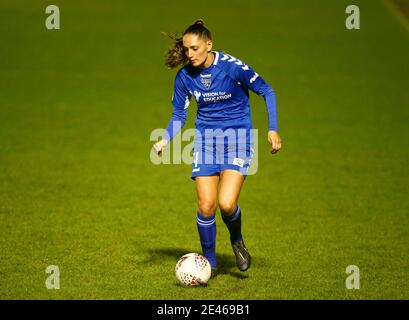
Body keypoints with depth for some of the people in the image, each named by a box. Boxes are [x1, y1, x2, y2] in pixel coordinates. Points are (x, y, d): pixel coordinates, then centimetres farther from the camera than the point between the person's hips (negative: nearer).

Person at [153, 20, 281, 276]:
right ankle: (210, 263, 15)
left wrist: (273, 129, -13)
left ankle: (237, 242, 16)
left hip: (238, 136, -3)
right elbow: (179, 115, 7)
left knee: (227, 203, -18)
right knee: (206, 206, -4)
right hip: (206, 137, 3)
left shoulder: (232, 67, -17)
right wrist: (165, 140, -11)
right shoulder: (185, 76, -5)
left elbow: (266, 92, -6)